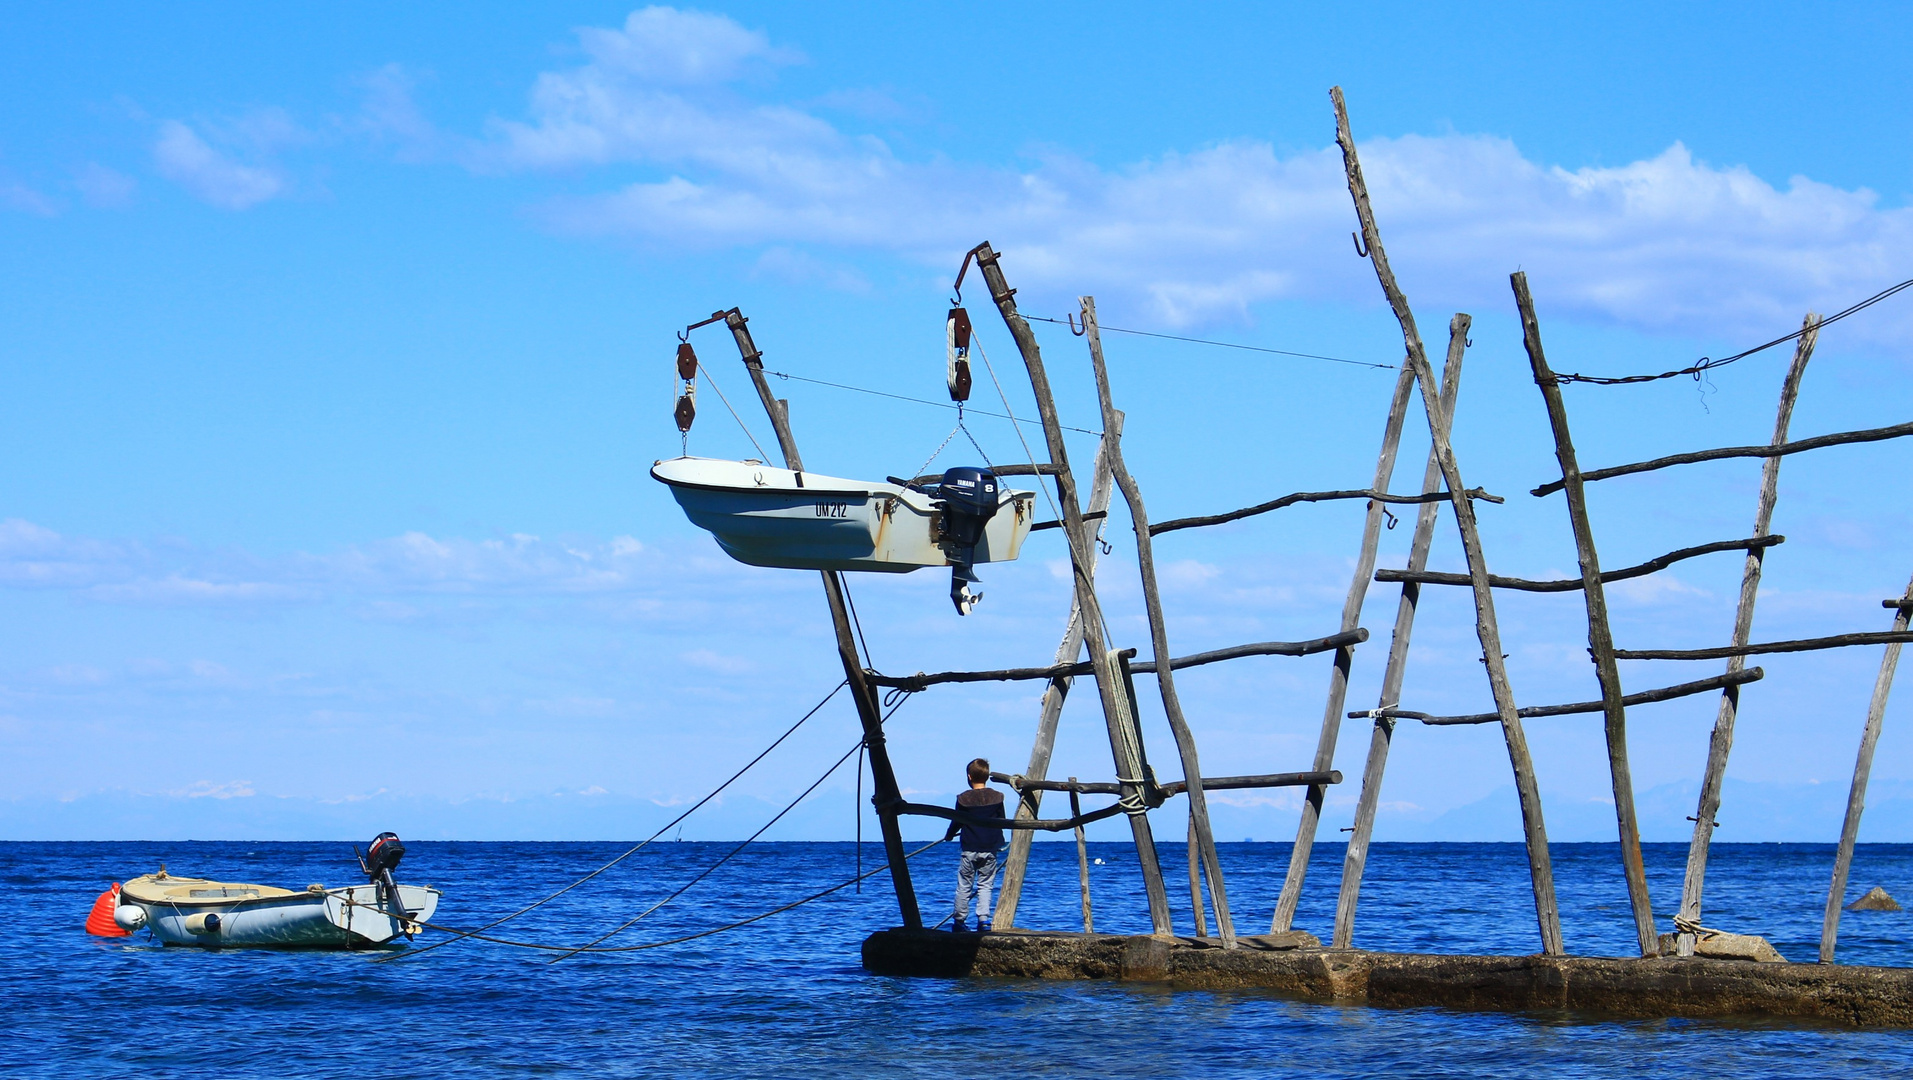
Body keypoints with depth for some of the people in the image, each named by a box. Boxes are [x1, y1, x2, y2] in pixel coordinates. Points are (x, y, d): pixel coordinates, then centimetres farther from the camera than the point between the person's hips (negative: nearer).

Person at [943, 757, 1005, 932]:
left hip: (969, 850, -1)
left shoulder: (963, 799, -6)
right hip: (989, 849, 1)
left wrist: (948, 836, 25)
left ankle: (960, 922, 12)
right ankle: (983, 920, -10)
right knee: (985, 886, 5)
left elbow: (956, 822, 4)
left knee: (964, 887, 7)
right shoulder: (997, 797, -1)